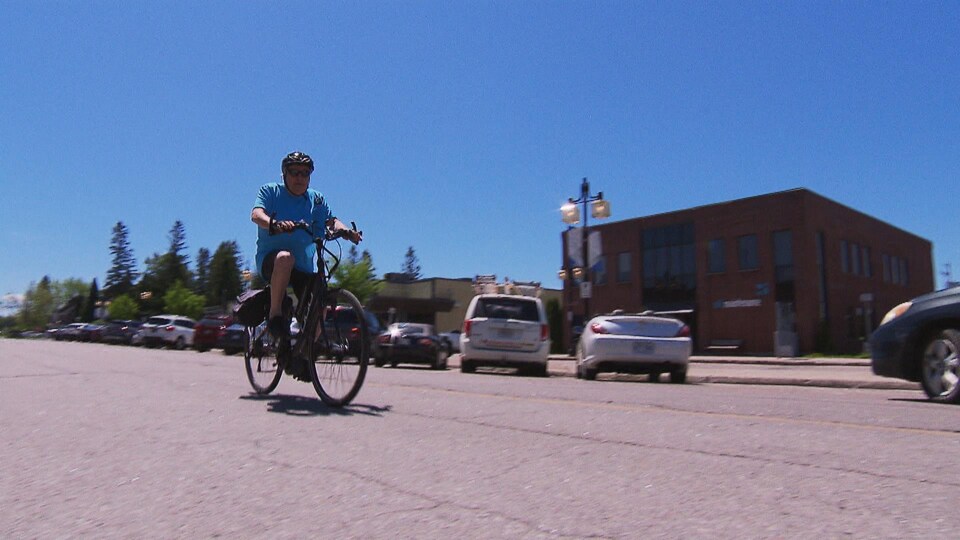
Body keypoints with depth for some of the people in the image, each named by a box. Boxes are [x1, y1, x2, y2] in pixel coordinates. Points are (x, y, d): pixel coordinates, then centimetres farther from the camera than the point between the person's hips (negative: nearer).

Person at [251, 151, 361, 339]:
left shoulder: (316, 199, 13)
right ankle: (275, 315, -25)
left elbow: (332, 221, 3)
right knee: (285, 257, -38)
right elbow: (256, 214, -13)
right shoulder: (270, 191, 4)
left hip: (303, 267, 3)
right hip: (270, 259, -3)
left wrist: (346, 231, -21)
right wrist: (275, 224, -36)